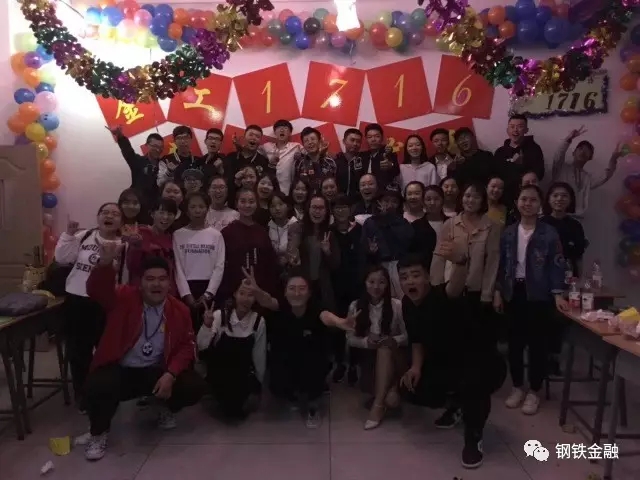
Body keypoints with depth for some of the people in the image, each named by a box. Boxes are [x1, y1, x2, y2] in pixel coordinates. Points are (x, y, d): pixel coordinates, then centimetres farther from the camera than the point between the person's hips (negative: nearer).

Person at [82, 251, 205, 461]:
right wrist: (105, 263, -49)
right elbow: (96, 291, -27)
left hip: (157, 371, 2)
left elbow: (186, 346, 0)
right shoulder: (124, 298, -8)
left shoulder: (179, 310, -2)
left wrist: (171, 374, -17)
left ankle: (166, 408, 19)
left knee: (194, 386, -19)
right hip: (120, 370, -2)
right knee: (98, 387, -34)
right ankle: (99, 432, 2)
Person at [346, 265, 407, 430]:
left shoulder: (397, 305, -8)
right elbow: (350, 338, 2)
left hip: (392, 355, 1)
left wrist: (394, 340, -26)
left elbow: (408, 336, -4)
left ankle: (378, 404, -35)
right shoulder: (355, 306, -2)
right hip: (368, 356, 0)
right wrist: (366, 341, -19)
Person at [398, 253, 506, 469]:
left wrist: (459, 261, -76)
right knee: (411, 388, -6)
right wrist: (416, 366, -7)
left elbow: (455, 288, -54)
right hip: (446, 363, 8)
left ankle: (473, 437, -9)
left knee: (472, 383, -40)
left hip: (483, 362, -8)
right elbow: (417, 339, 10)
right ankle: (457, 404, 25)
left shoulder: (441, 295, -27)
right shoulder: (408, 304, -4)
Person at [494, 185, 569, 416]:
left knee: (537, 343, 4)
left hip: (538, 294, -3)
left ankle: (534, 391, 18)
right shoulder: (509, 232, 5)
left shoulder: (549, 233, -4)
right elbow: (501, 264, 8)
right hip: (513, 292, 3)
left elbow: (556, 265, -6)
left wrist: (558, 294, -16)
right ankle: (517, 386, 25)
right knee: (515, 341, 10)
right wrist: (498, 292, 4)